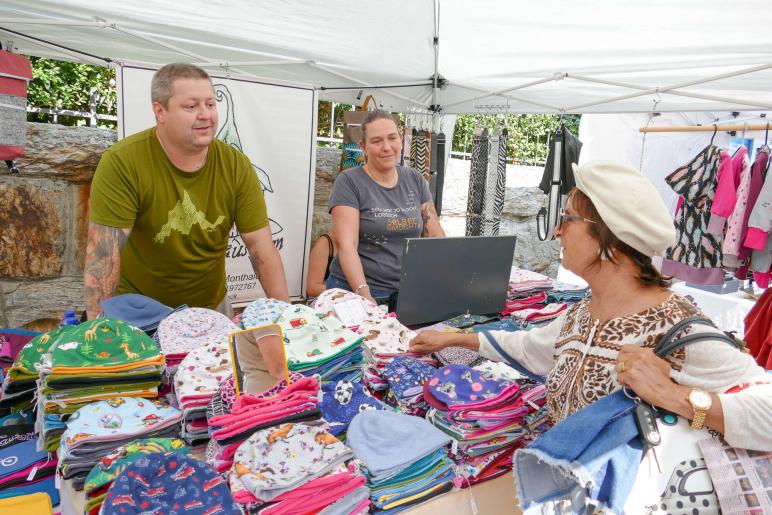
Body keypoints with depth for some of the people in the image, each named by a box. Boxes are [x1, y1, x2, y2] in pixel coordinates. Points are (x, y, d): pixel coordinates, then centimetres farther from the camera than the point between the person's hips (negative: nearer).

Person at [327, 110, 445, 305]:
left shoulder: (415, 180, 11)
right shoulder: (348, 182, -2)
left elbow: (436, 237, 9)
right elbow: (346, 244, -12)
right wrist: (364, 295, -24)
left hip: (409, 292, 4)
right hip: (357, 292, -3)